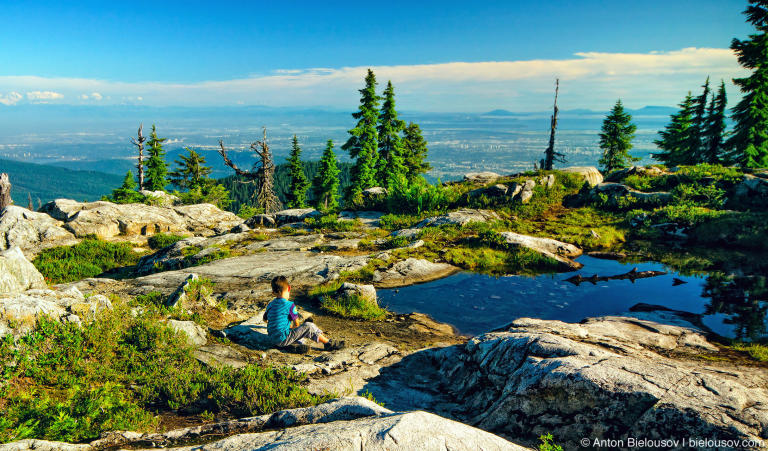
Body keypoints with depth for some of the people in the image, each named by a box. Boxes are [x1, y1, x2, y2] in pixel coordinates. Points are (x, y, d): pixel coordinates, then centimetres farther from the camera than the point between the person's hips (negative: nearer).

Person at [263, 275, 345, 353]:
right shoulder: (290, 305, -12)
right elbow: (296, 323, -4)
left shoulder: (270, 305, 8)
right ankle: (328, 343, -2)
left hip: (273, 339, 8)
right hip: (283, 339, -8)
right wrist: (292, 326, 18)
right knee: (308, 327, -7)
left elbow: (265, 319, 25)